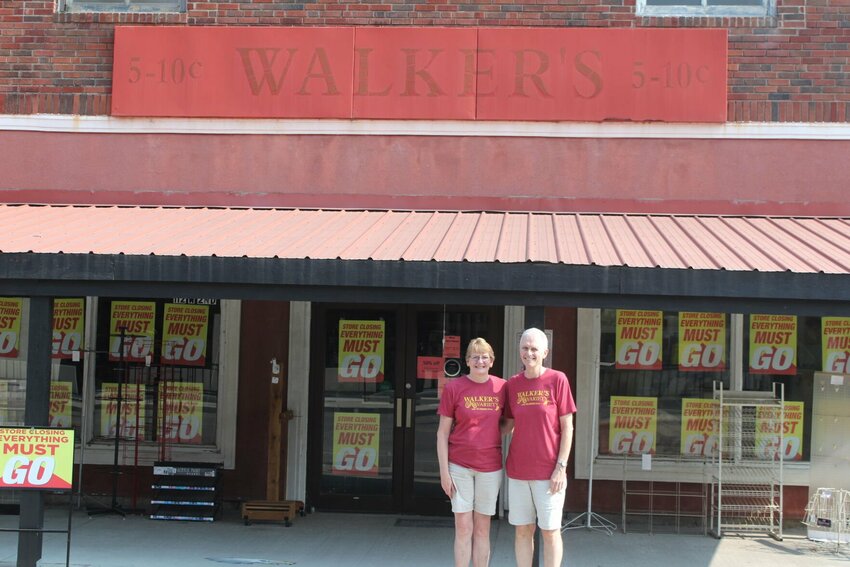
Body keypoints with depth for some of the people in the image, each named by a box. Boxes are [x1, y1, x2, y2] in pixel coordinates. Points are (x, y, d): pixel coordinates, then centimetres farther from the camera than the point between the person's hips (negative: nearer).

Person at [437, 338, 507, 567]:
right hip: (459, 466, -1)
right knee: (463, 528, 1)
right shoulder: (454, 387, -4)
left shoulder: (502, 387, 1)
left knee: (482, 529, 8)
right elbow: (442, 432, -2)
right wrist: (444, 471, -6)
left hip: (490, 467, 2)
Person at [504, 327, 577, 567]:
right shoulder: (513, 383, 5)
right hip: (518, 469, 3)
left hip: (548, 471, -3)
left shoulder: (557, 379, -5)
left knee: (550, 530, 4)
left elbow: (567, 426, -5)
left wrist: (561, 466, -10)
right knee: (522, 529, 9)